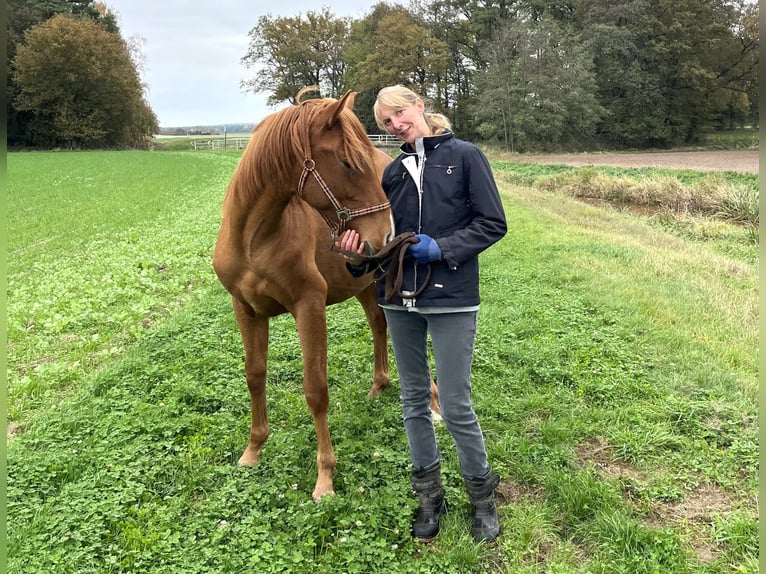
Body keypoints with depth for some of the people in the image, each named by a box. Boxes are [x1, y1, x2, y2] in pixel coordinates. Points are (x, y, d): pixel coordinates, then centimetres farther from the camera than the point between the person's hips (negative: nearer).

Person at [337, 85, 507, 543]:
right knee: (414, 400, 13)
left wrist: (442, 248, -17)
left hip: (451, 299, -5)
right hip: (400, 299, 5)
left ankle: (482, 495, 24)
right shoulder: (394, 172, 10)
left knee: (455, 406, -1)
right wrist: (360, 254, -10)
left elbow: (493, 224, -6)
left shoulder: (465, 156, -3)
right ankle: (430, 495, 31)